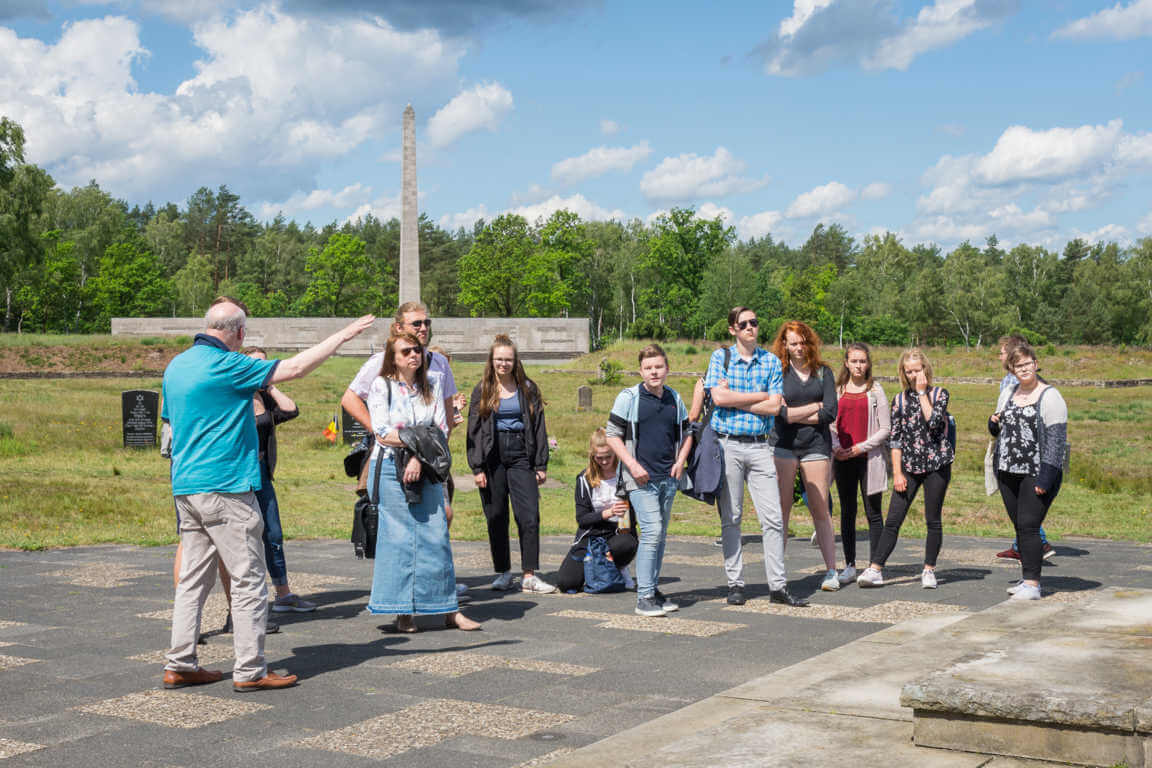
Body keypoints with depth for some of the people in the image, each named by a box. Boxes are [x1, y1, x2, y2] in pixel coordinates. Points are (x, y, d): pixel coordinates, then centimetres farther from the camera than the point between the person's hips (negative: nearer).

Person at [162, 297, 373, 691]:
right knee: (248, 582, -1)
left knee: (193, 579, 13)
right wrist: (343, 335, -3)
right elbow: (295, 367, -13)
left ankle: (180, 665, 14)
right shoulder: (227, 365, -13)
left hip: (186, 488, 9)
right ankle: (249, 670, 2)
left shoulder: (176, 366, 13)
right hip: (225, 487, -9)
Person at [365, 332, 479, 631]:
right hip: (390, 469, -3)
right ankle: (402, 612, 4)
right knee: (398, 538, -2)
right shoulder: (381, 386, 0)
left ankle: (449, 610, 5)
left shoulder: (432, 385, 10)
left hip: (425, 470, 3)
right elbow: (382, 433, -9)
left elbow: (441, 431, 4)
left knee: (436, 536, 1)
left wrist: (419, 457, -11)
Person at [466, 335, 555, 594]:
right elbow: (474, 431, 3)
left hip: (521, 455, 0)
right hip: (493, 458, 0)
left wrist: (541, 465, 2)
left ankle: (530, 575, -5)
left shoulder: (528, 389, 8)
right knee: (496, 517, 5)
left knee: (529, 516, -8)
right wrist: (477, 467, -5)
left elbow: (539, 427, 7)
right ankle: (503, 573, 16)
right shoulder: (482, 391, 6)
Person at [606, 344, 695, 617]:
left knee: (660, 535, 11)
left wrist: (680, 461, 6)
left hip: (668, 479, 6)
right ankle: (644, 597, -12)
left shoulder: (674, 399, 10)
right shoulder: (629, 397, -5)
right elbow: (612, 435, -5)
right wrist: (632, 465, -14)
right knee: (652, 531, -15)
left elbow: (686, 433, 22)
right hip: (641, 479, -5)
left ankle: (653, 590, 21)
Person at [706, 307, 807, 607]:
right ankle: (735, 584, 12)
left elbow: (775, 407, -3)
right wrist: (760, 396, -5)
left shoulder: (772, 361, 8)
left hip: (759, 446, 2)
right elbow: (719, 397, -11)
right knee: (730, 518, 4)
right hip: (727, 444, -2)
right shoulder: (720, 357, 3)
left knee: (773, 517, -2)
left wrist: (734, 399, -8)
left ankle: (777, 586, 2)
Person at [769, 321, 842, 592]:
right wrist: (815, 407, -3)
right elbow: (779, 412, -10)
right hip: (783, 445, -1)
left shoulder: (823, 372, 9)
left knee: (820, 510, 1)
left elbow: (831, 413, -2)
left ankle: (831, 571, 4)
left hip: (816, 445, 1)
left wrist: (796, 415, -5)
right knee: (781, 509, -3)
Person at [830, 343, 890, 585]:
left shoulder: (876, 391, 0)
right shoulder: (837, 390, 9)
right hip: (843, 459, 3)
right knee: (847, 512, 8)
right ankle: (849, 566, 14)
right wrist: (836, 447, -7)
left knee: (873, 513, 1)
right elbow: (830, 423, 9)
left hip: (869, 458, -3)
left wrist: (861, 447, -11)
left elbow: (885, 428, -2)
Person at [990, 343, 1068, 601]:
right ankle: (1027, 578, 18)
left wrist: (1046, 477, -19)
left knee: (1028, 526, -11)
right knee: (1019, 527, 9)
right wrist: (994, 423, 0)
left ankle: (1032, 585, -9)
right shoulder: (1008, 394, 14)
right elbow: (998, 432, 25)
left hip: (1036, 474, -6)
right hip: (1008, 473, 6)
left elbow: (1057, 439, -12)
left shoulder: (1050, 397, -7)